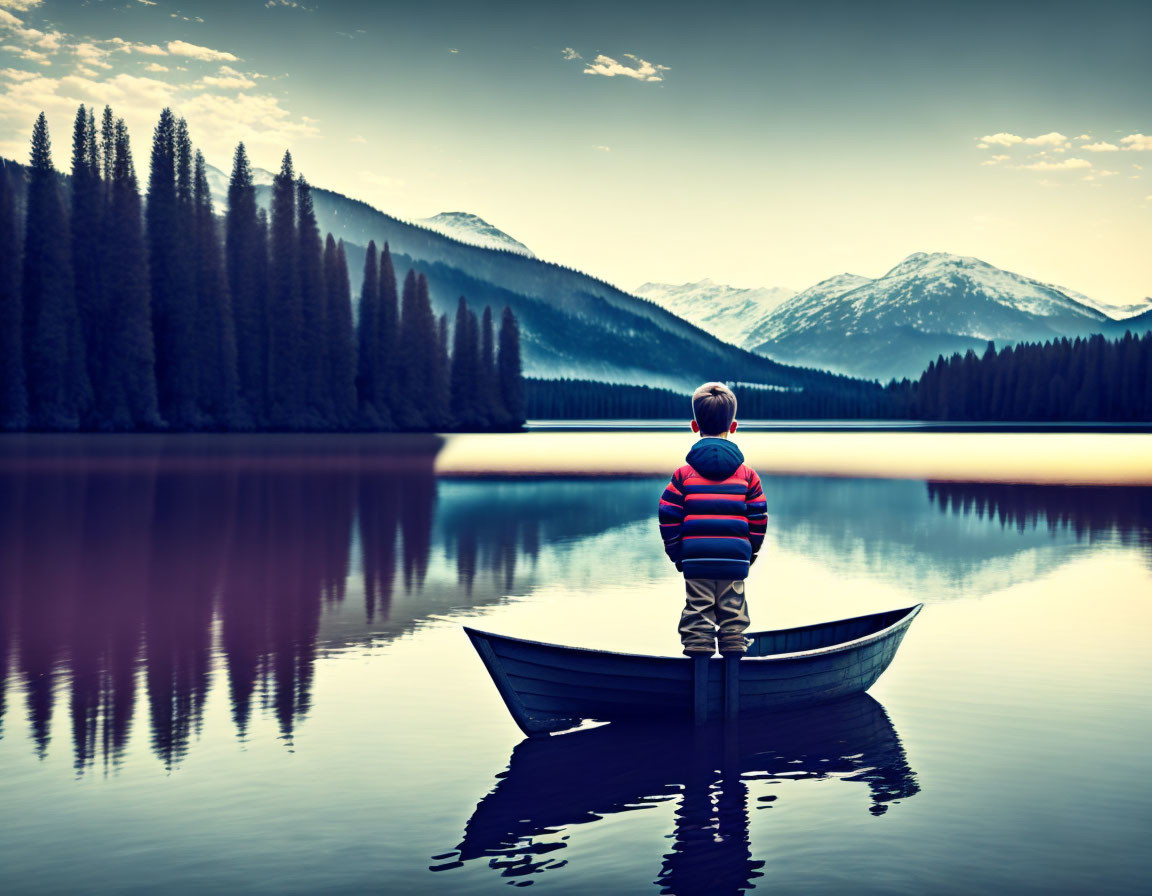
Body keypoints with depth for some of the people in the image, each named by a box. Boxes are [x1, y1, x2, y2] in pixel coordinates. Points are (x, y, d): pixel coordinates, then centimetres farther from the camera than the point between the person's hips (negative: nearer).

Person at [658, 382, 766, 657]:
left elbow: (669, 521, -2)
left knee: (698, 618, 4)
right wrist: (749, 554, 16)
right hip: (735, 563, 1)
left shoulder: (684, 474, -1)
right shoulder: (747, 474, 3)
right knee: (734, 618, 8)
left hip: (696, 562, -1)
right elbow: (758, 521, 4)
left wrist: (678, 556, 9)